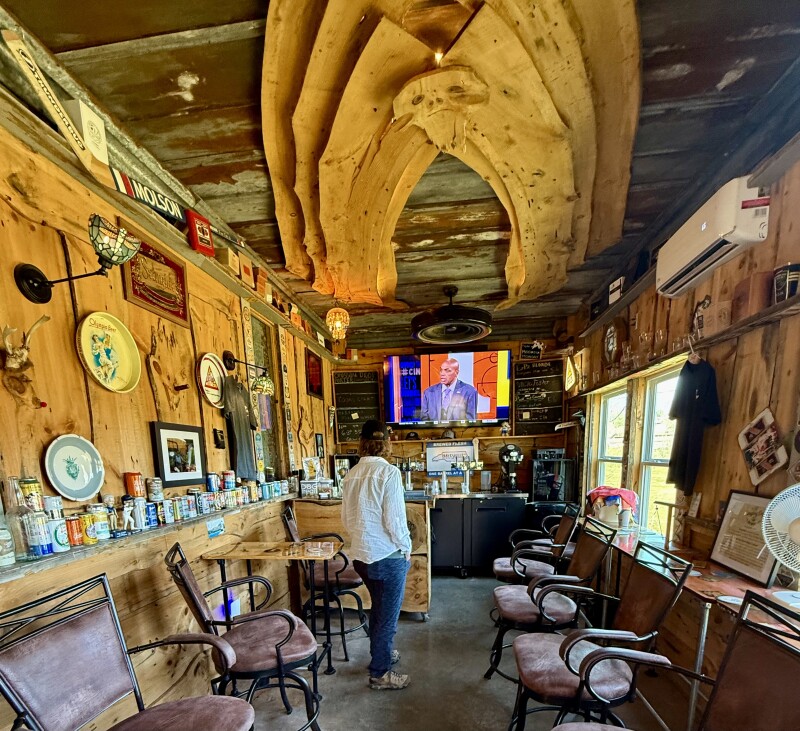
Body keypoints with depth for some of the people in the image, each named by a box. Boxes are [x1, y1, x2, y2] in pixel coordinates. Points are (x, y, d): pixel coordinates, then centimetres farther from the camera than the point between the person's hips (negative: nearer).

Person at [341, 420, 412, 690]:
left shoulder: (351, 475, 0)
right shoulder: (388, 472, -20)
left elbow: (347, 519, 7)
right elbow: (394, 519, -20)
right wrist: (406, 548, -5)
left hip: (361, 554, 7)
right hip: (388, 556, -7)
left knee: (378, 607, 27)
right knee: (388, 615, 12)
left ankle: (381, 652, 46)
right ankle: (380, 673, 27)